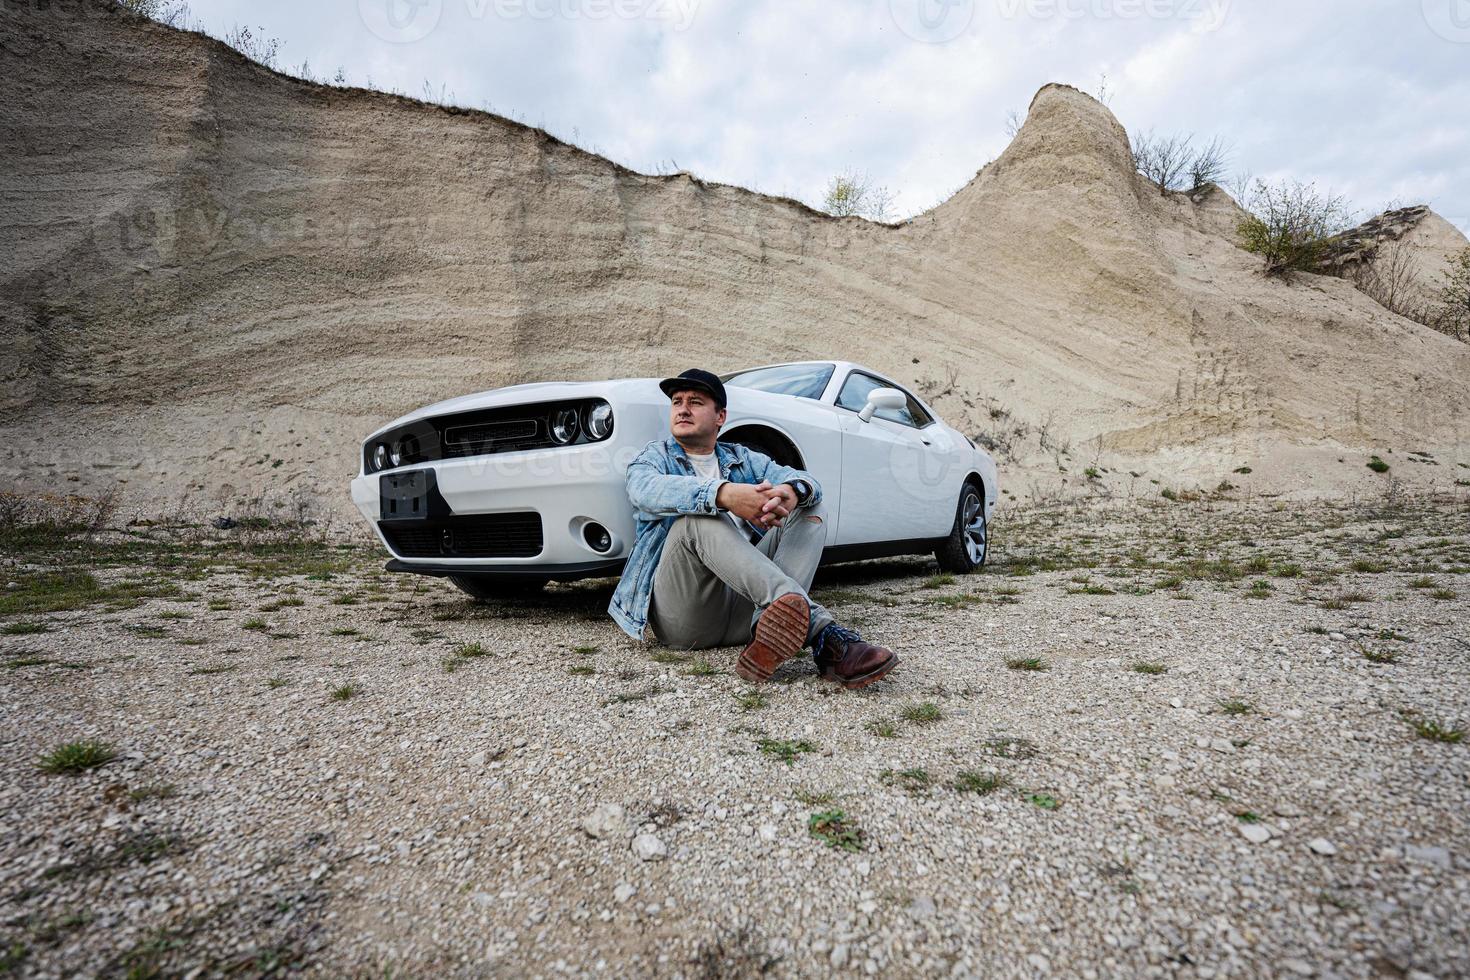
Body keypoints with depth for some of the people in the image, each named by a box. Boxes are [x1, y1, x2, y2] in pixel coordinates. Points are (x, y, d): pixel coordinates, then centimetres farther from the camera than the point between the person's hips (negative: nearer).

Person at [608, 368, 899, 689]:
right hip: (683, 618, -3)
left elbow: (807, 480, 2)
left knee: (810, 510, -5)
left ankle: (772, 624, -35)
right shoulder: (653, 457, 12)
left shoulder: (743, 459, 22)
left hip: (744, 602, 4)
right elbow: (647, 490, -16)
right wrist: (724, 494, -34)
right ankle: (820, 629, -46)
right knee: (698, 516, -29)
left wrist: (793, 491, -25)